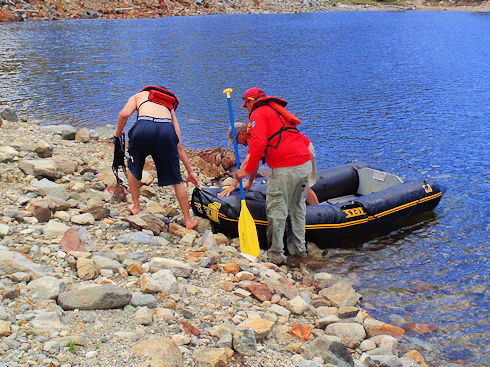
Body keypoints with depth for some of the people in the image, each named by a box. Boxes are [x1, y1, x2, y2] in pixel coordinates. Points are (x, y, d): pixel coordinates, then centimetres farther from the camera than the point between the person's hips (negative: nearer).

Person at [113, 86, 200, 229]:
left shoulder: (138, 96, 33)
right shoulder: (170, 108, 37)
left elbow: (124, 114, 8)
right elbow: (179, 147, 33)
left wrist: (118, 132, 27)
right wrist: (190, 171, 37)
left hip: (143, 127, -2)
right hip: (167, 130, 2)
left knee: (134, 168, 29)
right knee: (176, 180, 15)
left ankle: (135, 207, 38)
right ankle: (188, 220, 21)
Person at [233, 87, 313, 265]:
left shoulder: (258, 114, 1)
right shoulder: (277, 111, 27)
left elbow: (259, 144, -15)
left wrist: (246, 170, -8)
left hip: (284, 168, -8)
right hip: (305, 164, 8)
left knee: (276, 211, 2)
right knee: (297, 207, 20)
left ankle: (276, 254, 7)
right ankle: (299, 248, 28)